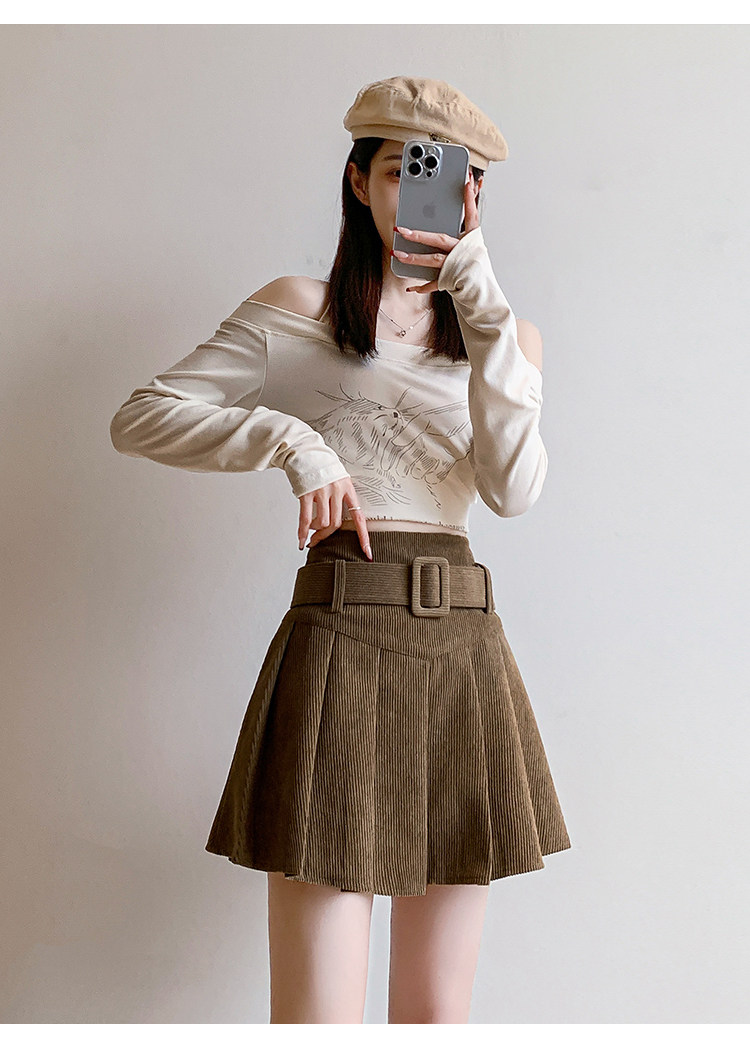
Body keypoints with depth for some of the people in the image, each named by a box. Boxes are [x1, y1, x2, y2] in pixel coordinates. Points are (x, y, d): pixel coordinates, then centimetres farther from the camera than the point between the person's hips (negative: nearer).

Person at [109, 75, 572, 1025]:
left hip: (467, 657, 4)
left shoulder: (508, 337, 15)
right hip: (339, 638, -3)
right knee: (316, 1015, -5)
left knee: (436, 1014, 10)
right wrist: (292, 439, -12)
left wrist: (481, 300, -11)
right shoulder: (299, 311, 7)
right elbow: (139, 419, 1)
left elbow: (513, 488, -4)